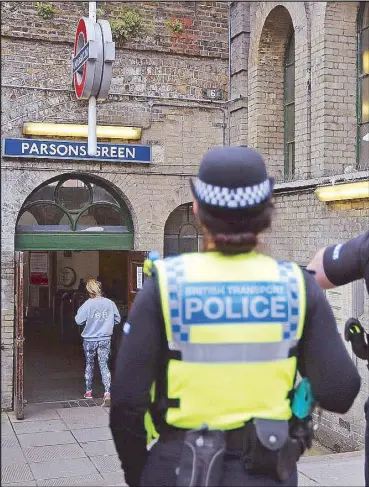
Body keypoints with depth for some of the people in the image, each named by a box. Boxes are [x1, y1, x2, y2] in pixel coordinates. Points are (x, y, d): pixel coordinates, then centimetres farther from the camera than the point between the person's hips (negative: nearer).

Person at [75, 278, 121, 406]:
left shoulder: (88, 304, -14)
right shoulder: (110, 303, -4)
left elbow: (78, 320, -12)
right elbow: (117, 319, 5)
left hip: (90, 340, -1)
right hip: (105, 339, 1)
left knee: (89, 365, 17)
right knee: (104, 366, 2)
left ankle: (88, 391, 28)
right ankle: (107, 393, -14)